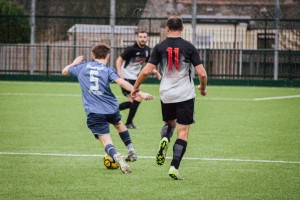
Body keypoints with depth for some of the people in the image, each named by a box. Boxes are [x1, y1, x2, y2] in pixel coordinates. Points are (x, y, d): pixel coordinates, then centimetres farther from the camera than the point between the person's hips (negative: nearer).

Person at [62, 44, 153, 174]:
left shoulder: (82, 67, 9)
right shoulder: (108, 70, -1)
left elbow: (64, 71, 26)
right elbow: (121, 82, -18)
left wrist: (75, 63, 45)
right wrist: (140, 94, -19)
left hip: (93, 112, -1)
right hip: (111, 109, 1)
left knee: (105, 140, -6)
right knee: (119, 124, 34)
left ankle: (116, 156, -36)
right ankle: (131, 151, 38)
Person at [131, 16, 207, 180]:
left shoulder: (160, 47, -2)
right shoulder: (189, 47, -5)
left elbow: (147, 71, -6)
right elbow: (202, 73, -8)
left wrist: (135, 87, 9)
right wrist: (203, 88, 12)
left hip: (166, 94, 2)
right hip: (185, 94, -2)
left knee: (169, 123, 26)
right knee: (183, 132, 2)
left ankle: (165, 140, -8)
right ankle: (174, 167, -10)